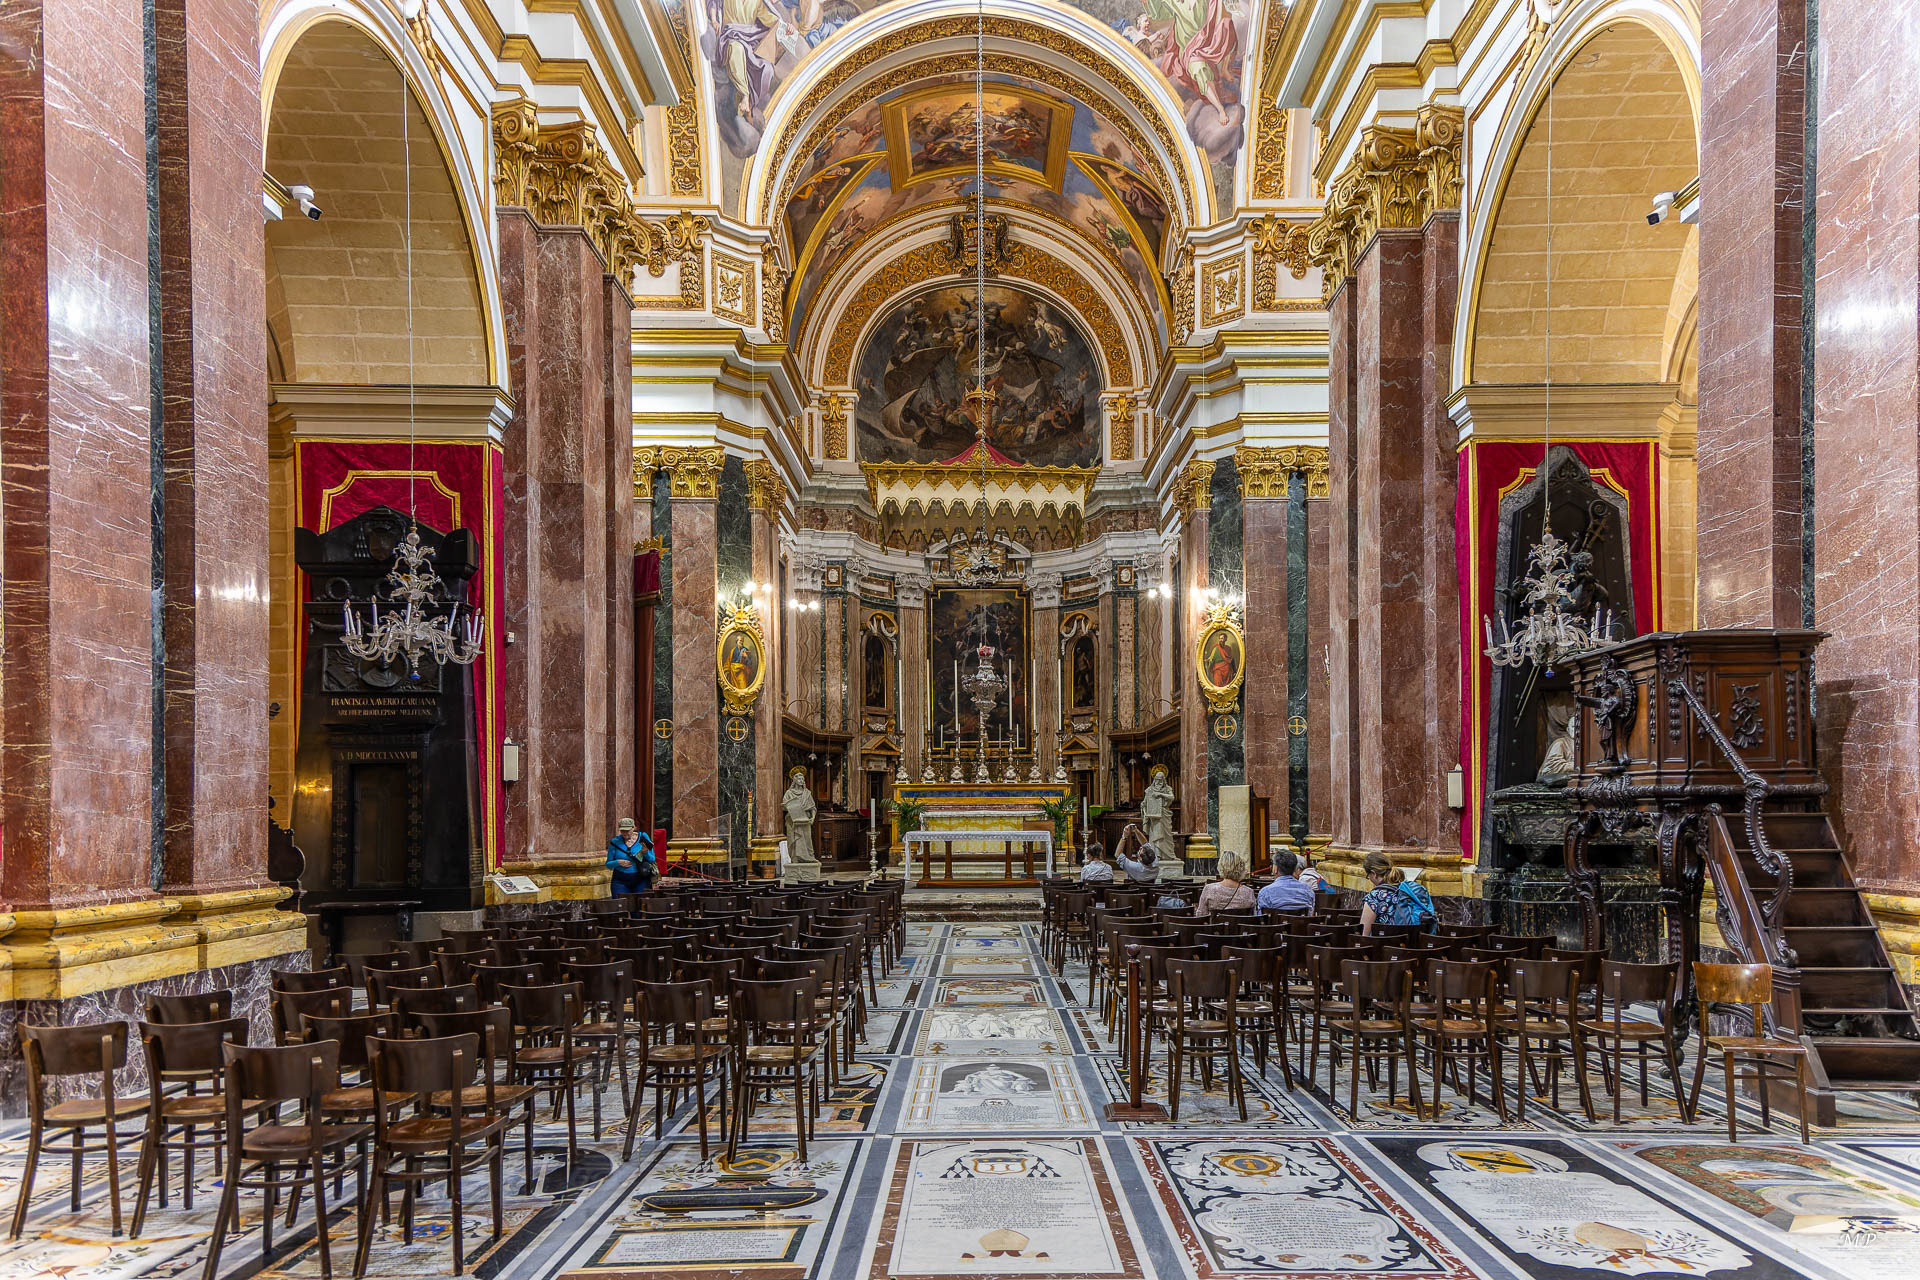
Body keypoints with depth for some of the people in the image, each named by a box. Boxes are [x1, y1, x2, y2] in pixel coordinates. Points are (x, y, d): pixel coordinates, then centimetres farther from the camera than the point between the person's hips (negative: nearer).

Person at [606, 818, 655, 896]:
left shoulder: (643, 838, 1)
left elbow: (652, 860, 4)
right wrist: (618, 862, -13)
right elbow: (608, 864, 6)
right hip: (620, 881, 0)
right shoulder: (615, 842, 1)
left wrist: (646, 853, -16)